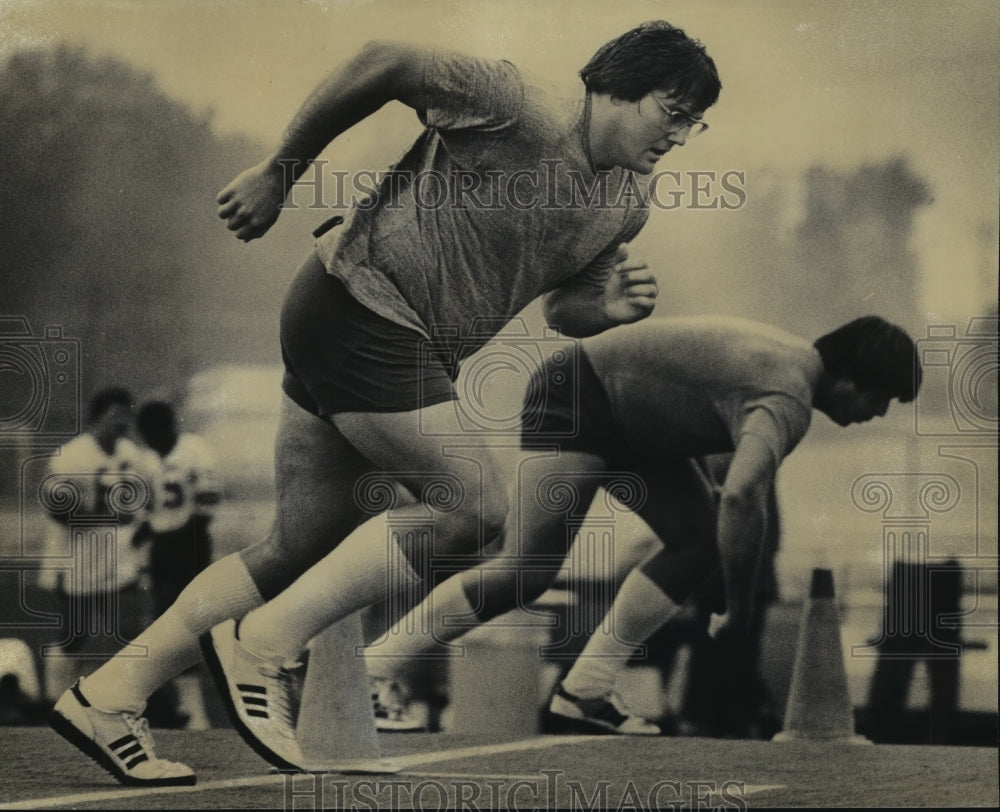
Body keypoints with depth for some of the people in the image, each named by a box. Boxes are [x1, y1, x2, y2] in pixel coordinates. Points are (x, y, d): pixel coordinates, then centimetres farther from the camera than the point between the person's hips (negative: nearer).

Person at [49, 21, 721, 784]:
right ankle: (264, 644, -8)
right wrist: (279, 174, -7)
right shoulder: (524, 112, -16)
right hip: (360, 311, -9)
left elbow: (561, 307, 18)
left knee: (300, 550, 7)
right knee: (473, 506, -13)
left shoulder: (628, 201, 10)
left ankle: (108, 695, 12)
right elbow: (383, 64, -13)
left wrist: (611, 306, -6)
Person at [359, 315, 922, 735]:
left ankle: (586, 689, -2)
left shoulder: (794, 360, 5)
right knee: (526, 574, -14)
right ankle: (367, 674, -9)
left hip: (628, 422, 10)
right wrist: (739, 613, -33)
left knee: (700, 543, -1)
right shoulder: (789, 401, -27)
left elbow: (751, 476, 23)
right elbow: (742, 498, -44)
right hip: (575, 400, -10)